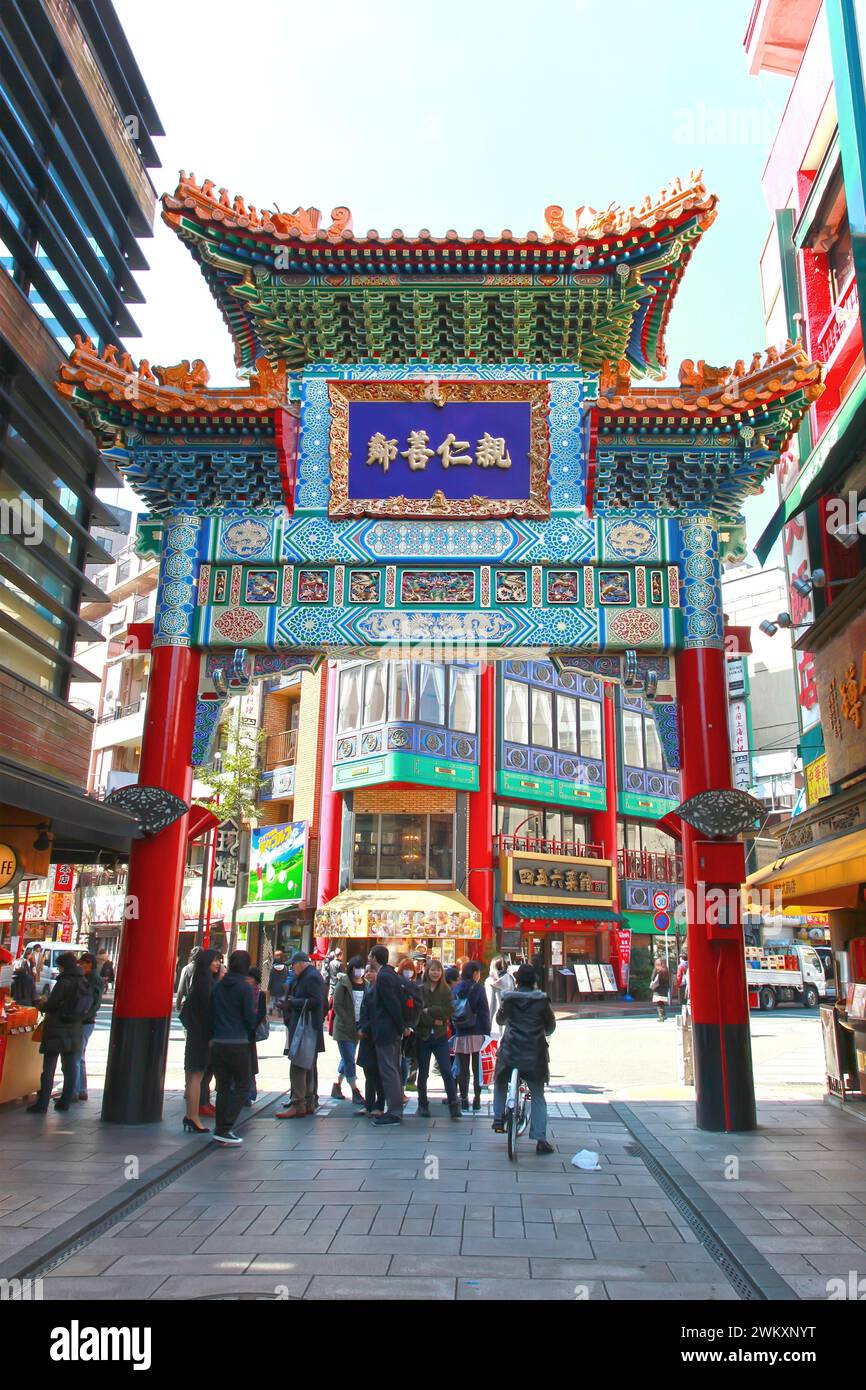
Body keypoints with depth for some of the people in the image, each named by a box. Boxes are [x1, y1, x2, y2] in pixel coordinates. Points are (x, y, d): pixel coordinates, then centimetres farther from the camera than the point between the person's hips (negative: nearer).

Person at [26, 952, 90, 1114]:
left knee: (49, 1067, -1)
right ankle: (65, 1101, 16)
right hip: (74, 1032, 6)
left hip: (57, 1029, -6)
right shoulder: (84, 983, 6)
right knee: (70, 1067, 11)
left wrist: (41, 1005, 7)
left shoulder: (64, 982, -15)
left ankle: (42, 1104, 0)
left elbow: (51, 1005, -15)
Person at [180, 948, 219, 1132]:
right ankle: (193, 1118, -1)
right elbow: (206, 1009, -19)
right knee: (196, 1074, -5)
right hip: (201, 1034, -10)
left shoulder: (207, 980, 13)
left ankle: (190, 1116, 20)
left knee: (193, 1075, 13)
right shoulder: (204, 981, -15)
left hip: (196, 1033, 10)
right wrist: (211, 1036, -18)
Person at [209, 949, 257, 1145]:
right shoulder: (244, 988, -10)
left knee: (223, 1086, 15)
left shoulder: (217, 987, 5)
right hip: (238, 1043, -5)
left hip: (218, 1042, 5)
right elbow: (250, 1018, -8)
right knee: (242, 1086, 4)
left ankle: (221, 1129, 16)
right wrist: (250, 1033, 12)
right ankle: (225, 1129, -5)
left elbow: (211, 1014, 11)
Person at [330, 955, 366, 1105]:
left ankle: (336, 1086, 28)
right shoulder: (343, 983, -8)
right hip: (344, 1027, -5)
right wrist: (349, 1022, -15)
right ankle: (355, 1091, -2)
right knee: (349, 1060, -7)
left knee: (347, 1058, 14)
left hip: (357, 1028, 5)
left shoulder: (366, 985, 5)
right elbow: (337, 1005, -10)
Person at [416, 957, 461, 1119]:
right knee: (423, 1073, 9)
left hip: (440, 1037, 0)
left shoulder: (446, 991, 3)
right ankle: (423, 1105, 22)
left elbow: (450, 1011, -10)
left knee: (447, 1071, -6)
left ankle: (454, 1105, -1)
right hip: (423, 1037, 0)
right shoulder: (419, 990, -2)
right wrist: (434, 1021, -16)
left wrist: (429, 1011, -14)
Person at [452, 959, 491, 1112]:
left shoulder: (456, 989, 7)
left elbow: (451, 1011, 8)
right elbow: (484, 1012, -8)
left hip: (460, 1034, 3)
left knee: (462, 1069, 8)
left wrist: (454, 1031, 11)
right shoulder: (478, 988, -5)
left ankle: (464, 1099, 9)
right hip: (476, 1033, -3)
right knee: (478, 1068, 5)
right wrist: (486, 1031, -4)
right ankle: (477, 1099, 5)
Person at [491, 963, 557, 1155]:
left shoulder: (508, 999, 0)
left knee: (500, 1083, 28)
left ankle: (498, 1118, 20)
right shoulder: (542, 1000, -4)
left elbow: (499, 1020, 17)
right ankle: (540, 1139, 2)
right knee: (538, 1097, 9)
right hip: (535, 1055, -1)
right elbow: (551, 1026, 7)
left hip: (509, 1052, 1)